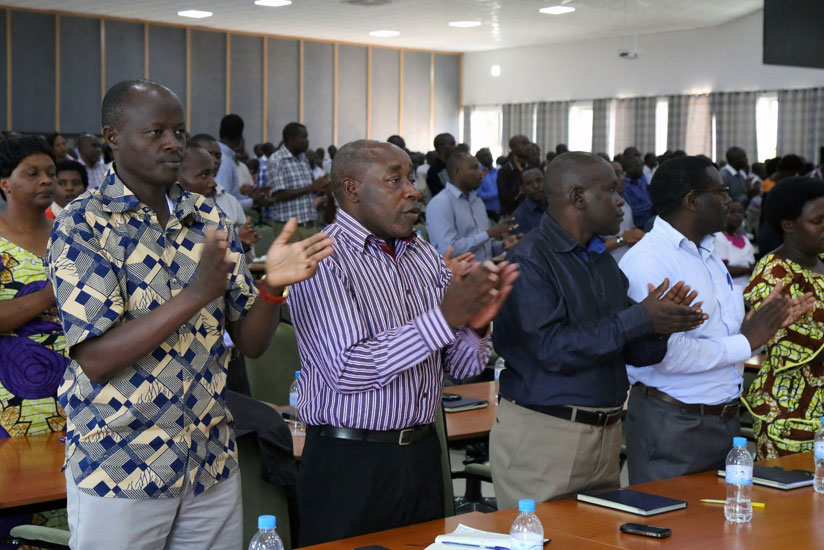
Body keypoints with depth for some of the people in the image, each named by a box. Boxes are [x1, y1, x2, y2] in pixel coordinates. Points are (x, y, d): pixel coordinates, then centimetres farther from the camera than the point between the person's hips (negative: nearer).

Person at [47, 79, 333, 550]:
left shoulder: (209, 220, 5)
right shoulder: (82, 225, -10)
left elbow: (252, 342, 5)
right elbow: (95, 360, -19)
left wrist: (273, 286, -16)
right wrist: (197, 293, -26)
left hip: (213, 467, 5)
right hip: (118, 471, -4)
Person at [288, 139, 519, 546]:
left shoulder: (425, 257, 9)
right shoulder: (324, 261, -12)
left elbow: (460, 367, 11)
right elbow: (346, 370, -23)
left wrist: (475, 325, -12)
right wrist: (444, 318, -23)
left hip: (422, 452, 6)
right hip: (349, 462, -6)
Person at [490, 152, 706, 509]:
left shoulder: (604, 261, 15)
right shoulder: (529, 260, -11)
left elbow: (636, 352, 14)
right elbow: (553, 349, -21)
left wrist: (662, 324, -9)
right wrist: (639, 319, -19)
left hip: (606, 435, 8)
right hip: (543, 435, -8)